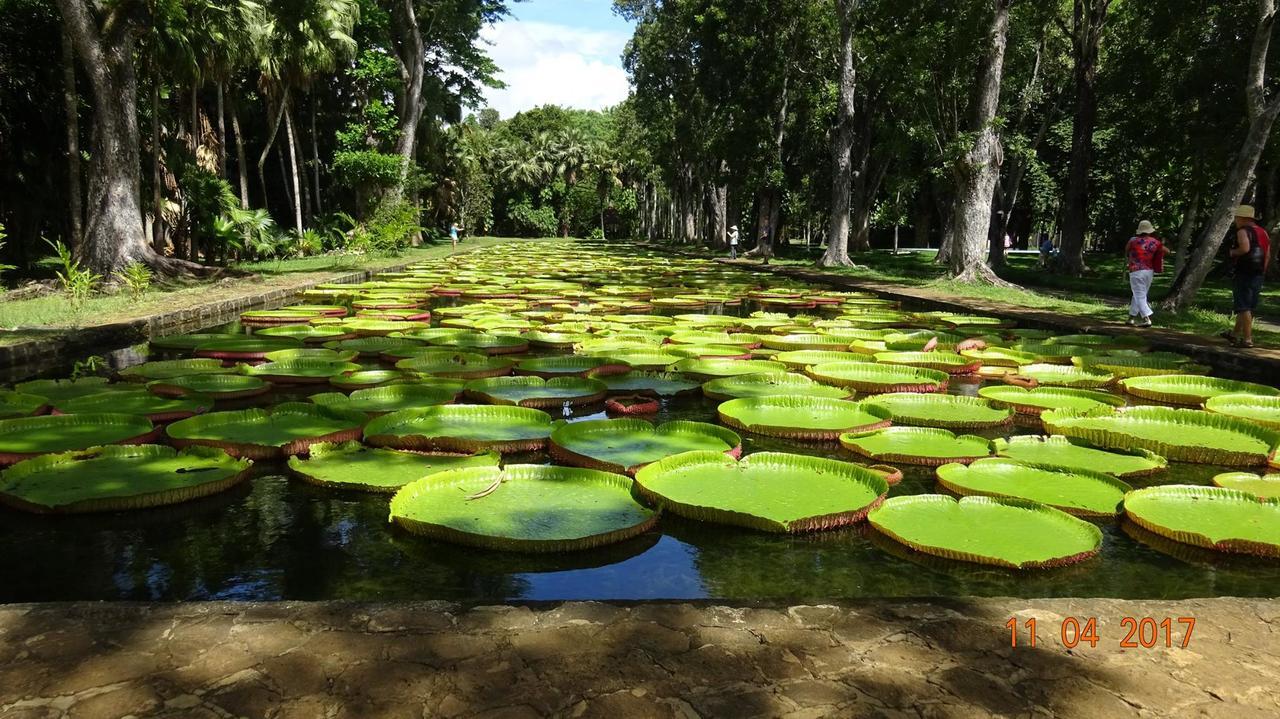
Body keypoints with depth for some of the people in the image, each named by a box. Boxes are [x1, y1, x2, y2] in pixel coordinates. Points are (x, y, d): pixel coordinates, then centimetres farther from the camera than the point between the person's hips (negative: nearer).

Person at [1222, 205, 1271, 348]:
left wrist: (1232, 252, -10)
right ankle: (1235, 334, 28)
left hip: (1243, 273, -8)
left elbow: (1245, 248, -29)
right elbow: (1268, 256, 15)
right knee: (1249, 307, 16)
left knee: (1244, 308, -7)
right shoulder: (1263, 232, 14)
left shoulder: (1243, 231, -11)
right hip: (1258, 275, 8)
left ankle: (1247, 339, -9)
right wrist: (1262, 274, 19)